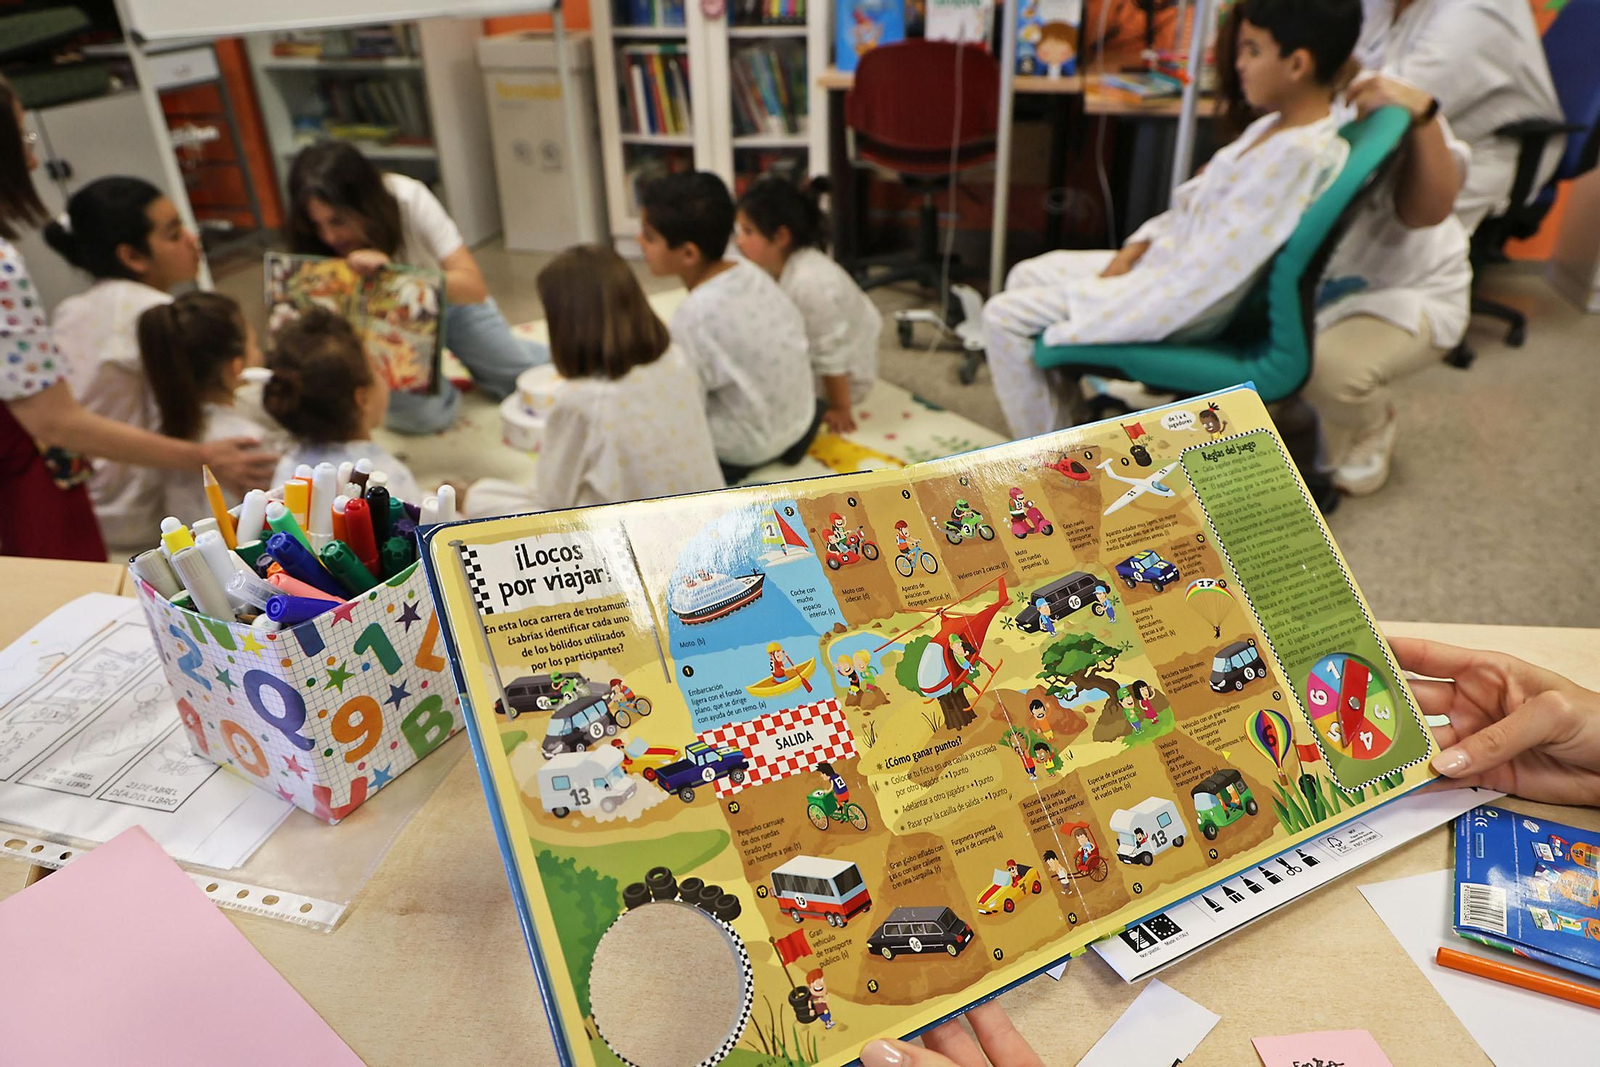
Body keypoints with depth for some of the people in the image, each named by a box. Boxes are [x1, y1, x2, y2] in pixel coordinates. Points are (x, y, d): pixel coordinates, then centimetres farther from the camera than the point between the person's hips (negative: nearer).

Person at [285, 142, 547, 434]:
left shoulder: (409, 197, -33)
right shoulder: (314, 242, -26)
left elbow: (473, 287, -38)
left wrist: (392, 270, -52)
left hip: (448, 299, 0)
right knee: (422, 415, -22)